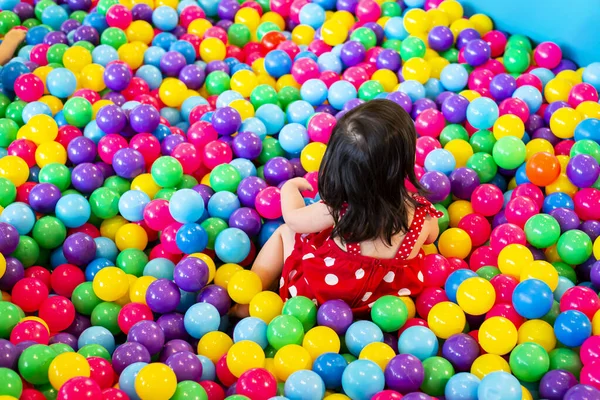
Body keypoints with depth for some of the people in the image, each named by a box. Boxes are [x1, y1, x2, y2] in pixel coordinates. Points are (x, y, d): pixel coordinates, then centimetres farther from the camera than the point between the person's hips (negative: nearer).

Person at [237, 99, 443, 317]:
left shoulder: (341, 208, -31)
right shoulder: (424, 213, -24)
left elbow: (293, 219, -10)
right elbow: (430, 237, 3)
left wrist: (290, 186, 11)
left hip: (322, 292, -3)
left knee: (284, 232, 19)